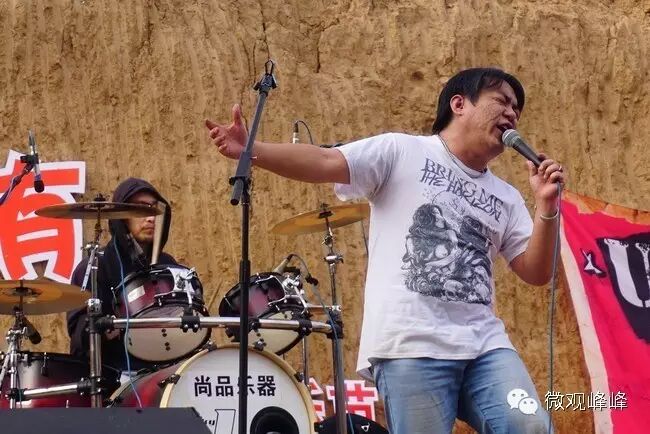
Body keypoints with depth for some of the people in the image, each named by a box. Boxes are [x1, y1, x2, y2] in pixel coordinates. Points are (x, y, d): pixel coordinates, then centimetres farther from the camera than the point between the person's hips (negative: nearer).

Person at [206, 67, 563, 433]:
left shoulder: (507, 198, 21)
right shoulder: (402, 152, 6)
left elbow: (536, 273, 15)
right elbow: (325, 162, -7)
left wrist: (547, 208, -1)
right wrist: (251, 151, -21)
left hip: (484, 343, 5)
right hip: (410, 343, -5)